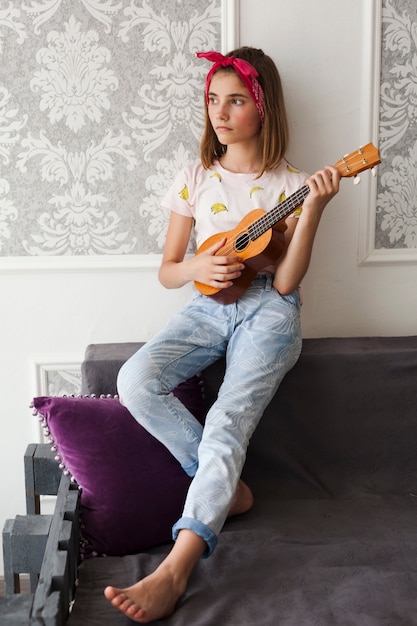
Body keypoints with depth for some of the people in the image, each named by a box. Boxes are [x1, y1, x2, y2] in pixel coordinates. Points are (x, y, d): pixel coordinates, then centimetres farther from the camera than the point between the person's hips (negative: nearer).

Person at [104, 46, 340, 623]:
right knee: (135, 381, -24)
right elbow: (167, 271, 12)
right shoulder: (195, 178, 11)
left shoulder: (290, 184, 3)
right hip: (208, 307, 4)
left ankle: (174, 570, -34)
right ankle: (226, 487, -9)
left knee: (229, 419, -28)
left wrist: (313, 208, -15)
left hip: (266, 312, -3)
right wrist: (199, 266, -11)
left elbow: (285, 281, -6)